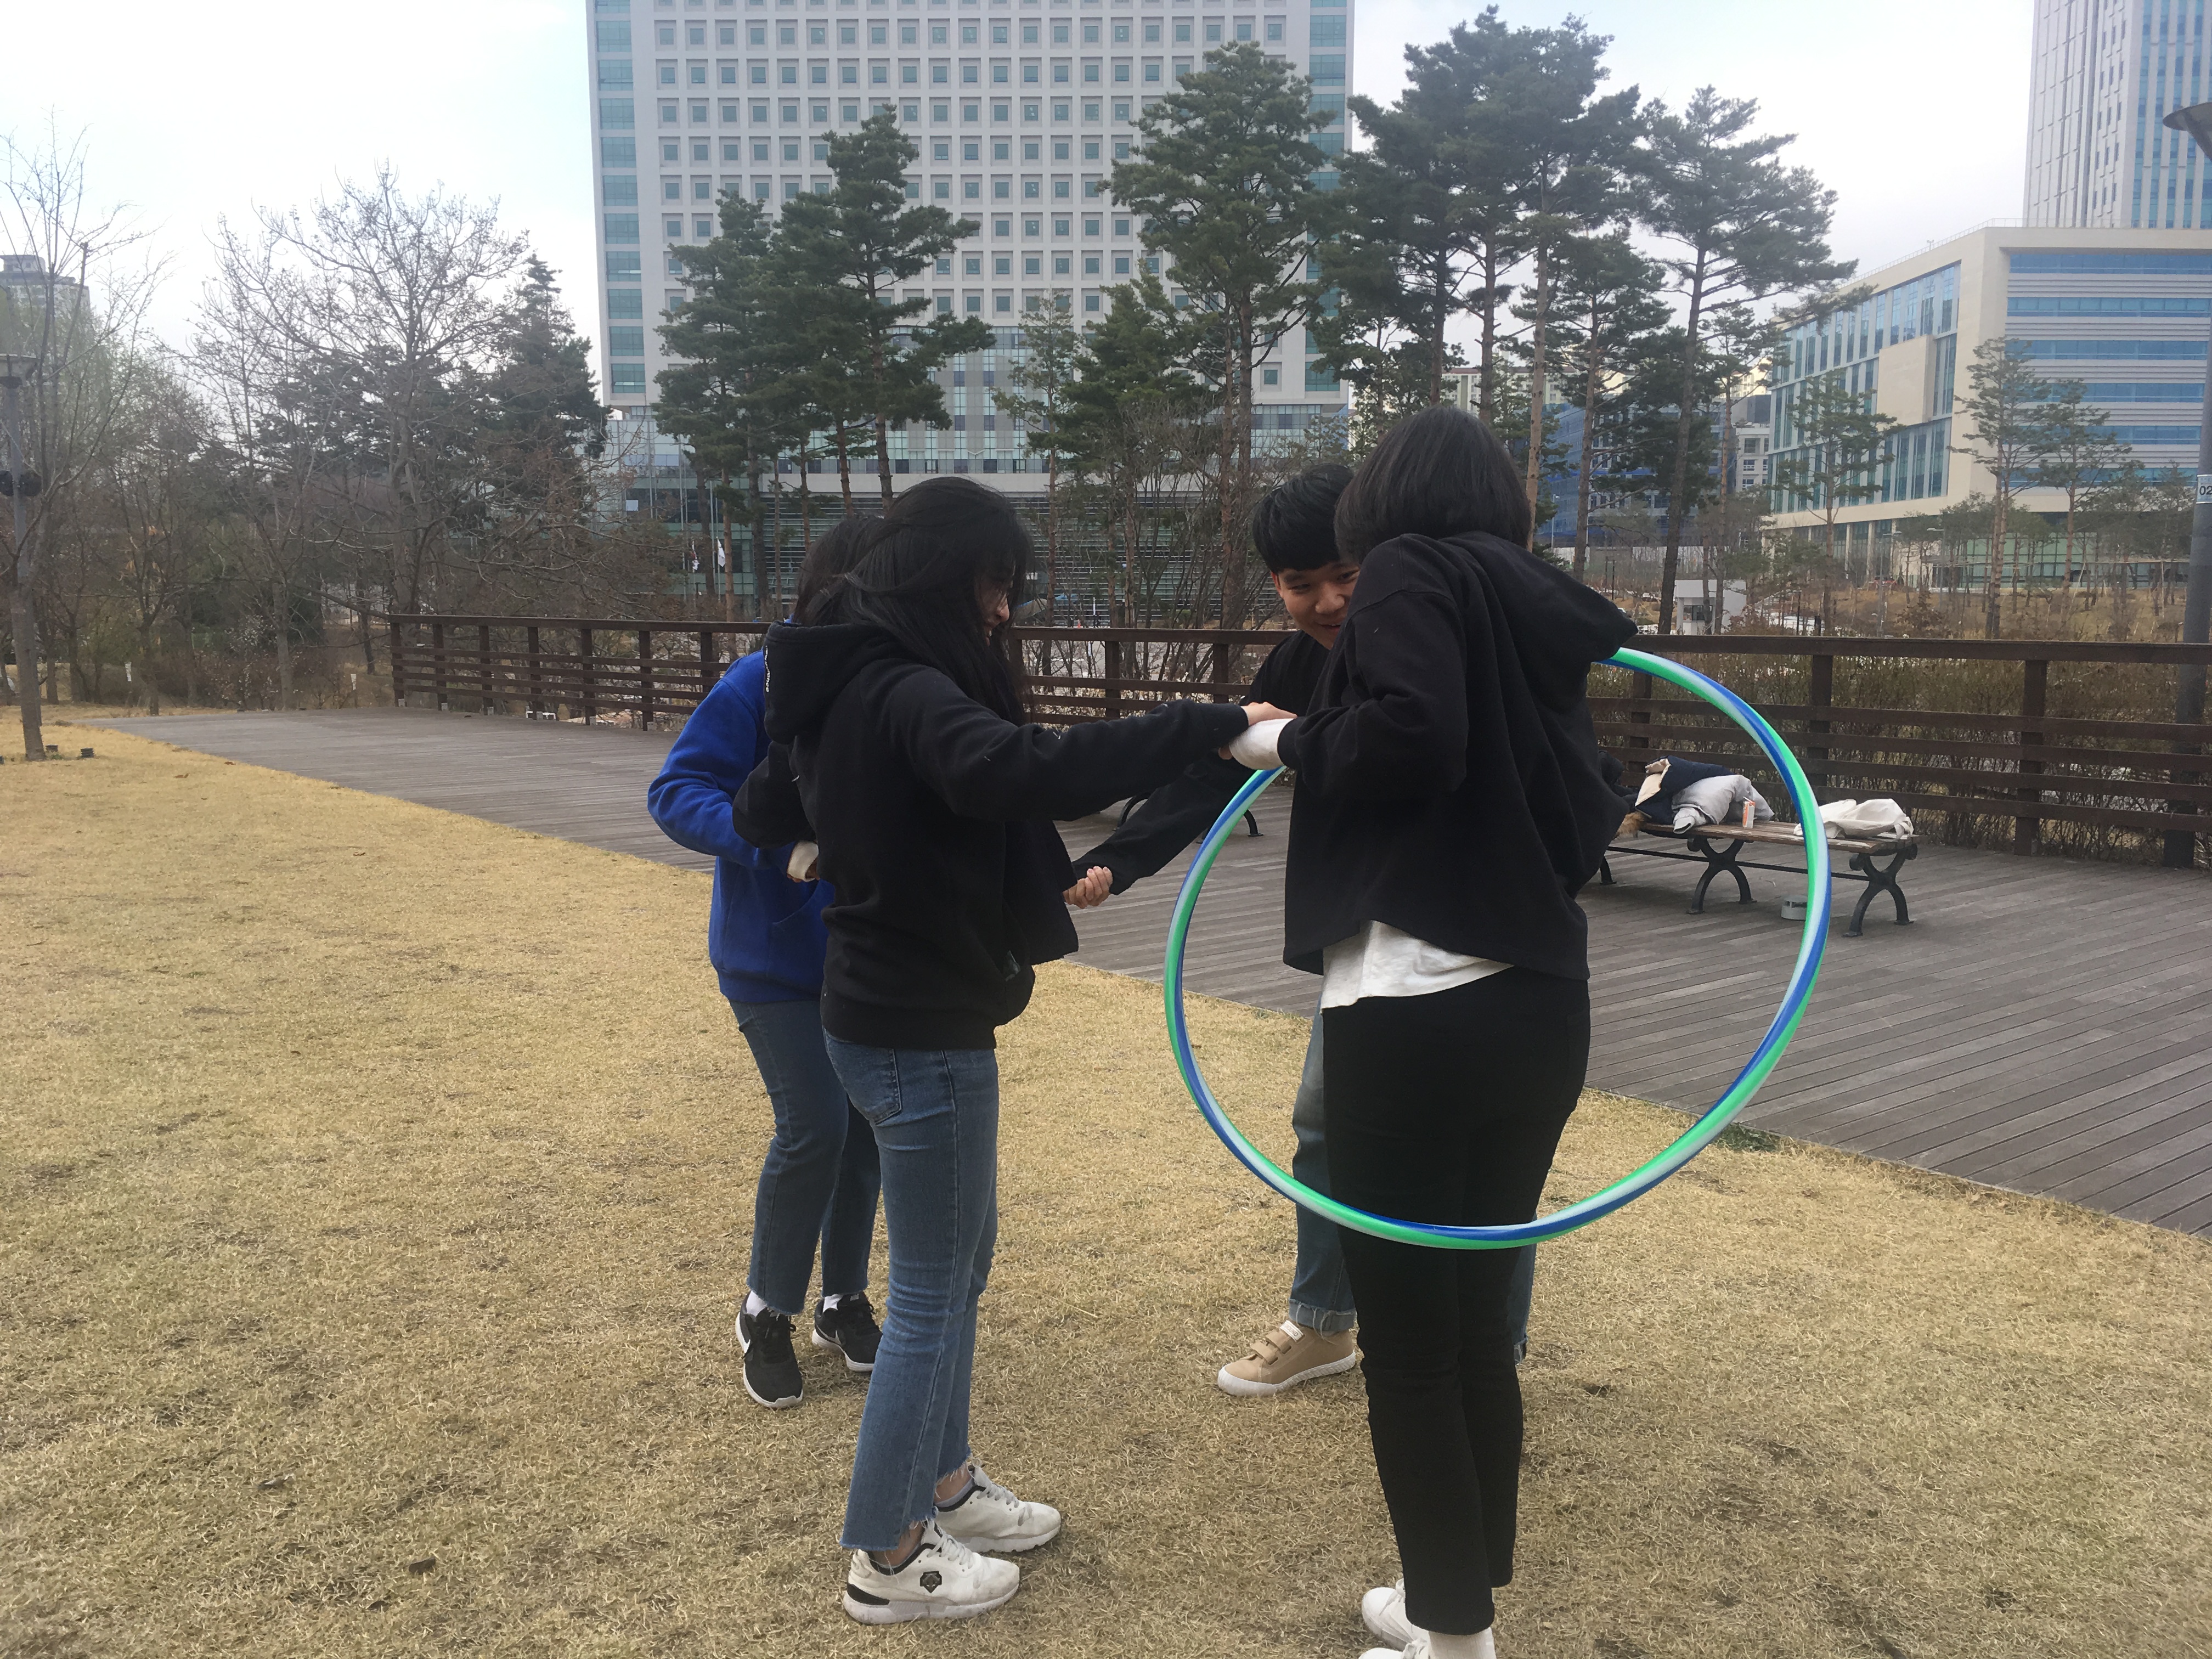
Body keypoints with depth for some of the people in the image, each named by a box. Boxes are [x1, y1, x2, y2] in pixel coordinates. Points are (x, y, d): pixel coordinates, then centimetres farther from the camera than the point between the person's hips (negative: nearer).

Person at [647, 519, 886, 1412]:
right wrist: (768, 837, -31)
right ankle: (768, 1313, 17)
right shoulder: (760, 686, -15)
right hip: (775, 959, -4)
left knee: (866, 1125, 11)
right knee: (813, 1127, -8)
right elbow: (676, 791, -14)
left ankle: (845, 1300, 32)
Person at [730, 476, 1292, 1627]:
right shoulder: (905, 691, -22)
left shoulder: (846, 684, 8)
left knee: (960, 1256, 22)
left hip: (878, 1008, 10)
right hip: (920, 1035, -10)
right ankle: (887, 1559, 21)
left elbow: (763, 813, 19)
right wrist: (1218, 726, -39)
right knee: (932, 1291, 4)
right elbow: (1030, 769, -41)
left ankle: (943, 1486, 39)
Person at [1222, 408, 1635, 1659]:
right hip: (1539, 1004, 8)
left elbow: (1409, 734, -23)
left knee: (1409, 1342, 6)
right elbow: (1585, 812, 15)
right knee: (1476, 1324, 19)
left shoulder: (1412, 571, -5)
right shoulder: (1544, 614, 16)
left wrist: (1290, 742, -6)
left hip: (1420, 1014, -8)